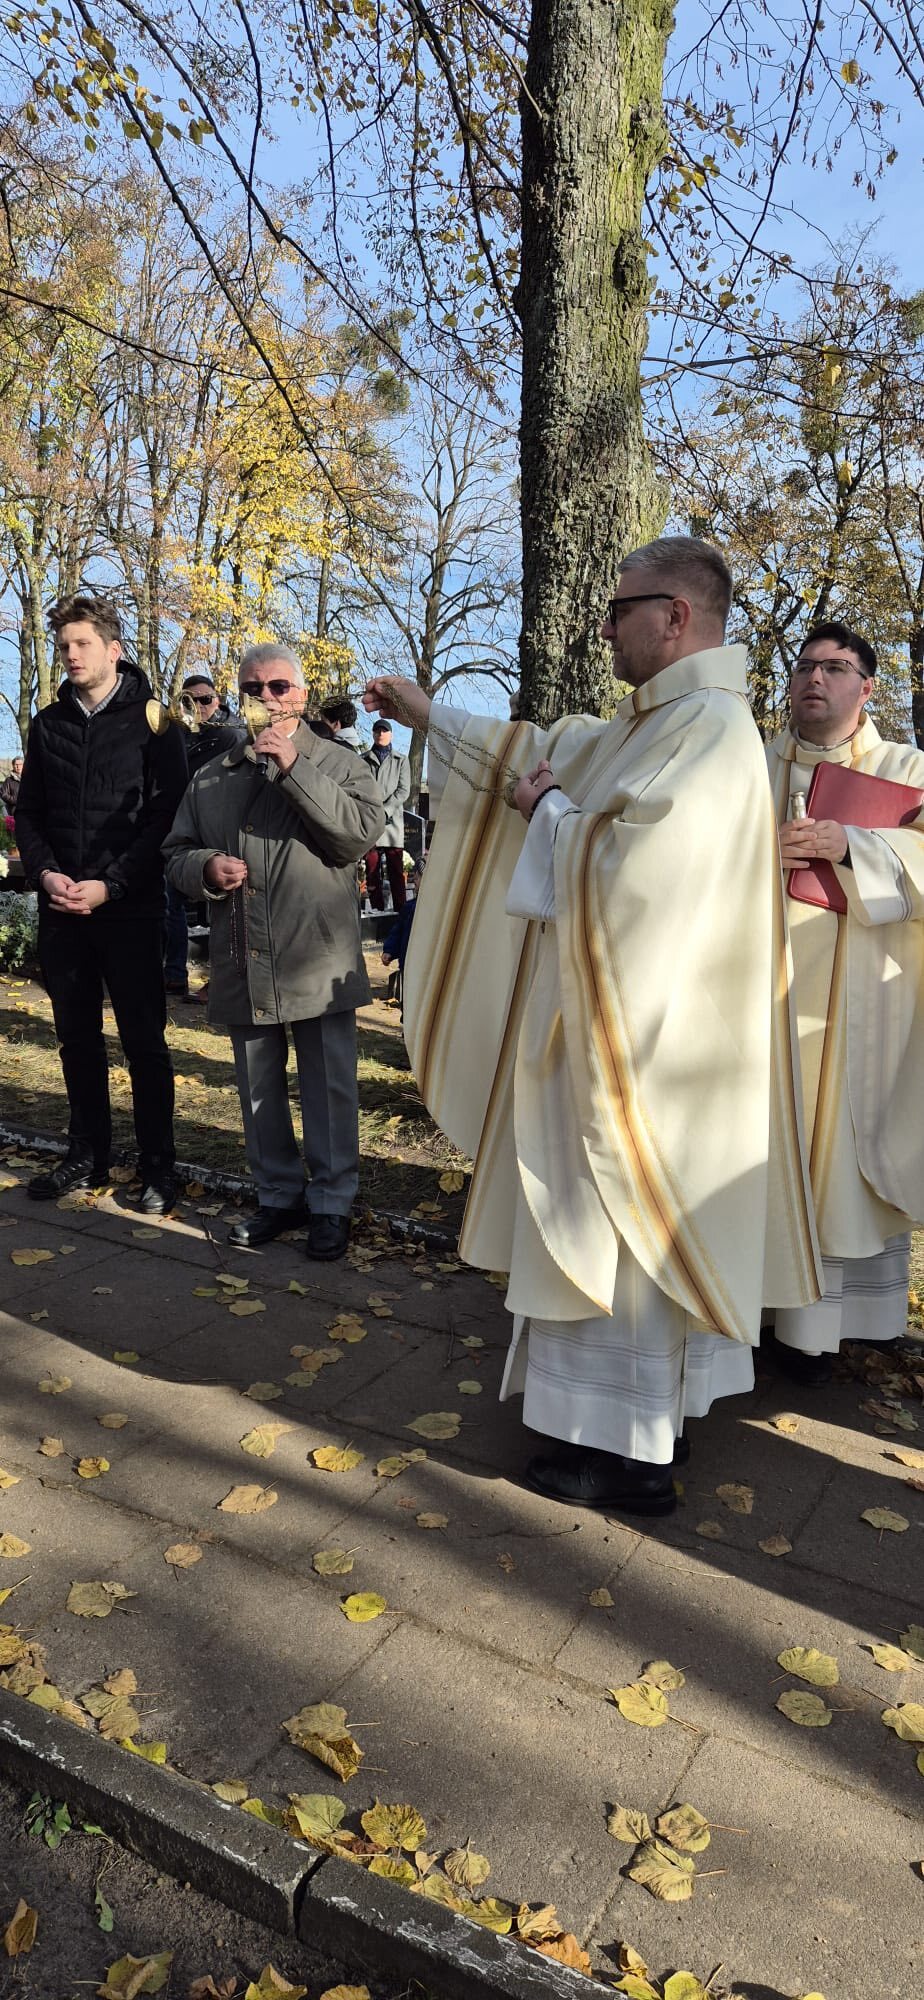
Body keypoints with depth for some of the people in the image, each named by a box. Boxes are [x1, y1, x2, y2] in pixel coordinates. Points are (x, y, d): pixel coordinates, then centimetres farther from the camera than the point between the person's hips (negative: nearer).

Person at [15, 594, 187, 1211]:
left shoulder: (152, 720, -2)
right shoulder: (49, 724, 12)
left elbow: (166, 814, -8)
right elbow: (29, 813, 14)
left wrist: (110, 885, -14)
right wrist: (46, 873, -5)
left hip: (130, 909, -5)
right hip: (62, 909, 5)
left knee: (144, 1042, 1)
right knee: (77, 1039, 11)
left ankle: (158, 1166, 11)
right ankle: (88, 1156, 24)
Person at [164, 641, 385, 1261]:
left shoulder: (339, 763, 2)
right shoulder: (212, 777, 12)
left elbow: (362, 832, -15)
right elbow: (176, 855, 15)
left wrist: (294, 768, -19)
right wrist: (205, 867, -9)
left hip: (320, 964, -4)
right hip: (243, 968, 4)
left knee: (329, 1092, 4)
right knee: (260, 1093, 15)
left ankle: (331, 1203, 19)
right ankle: (278, 1196, 31)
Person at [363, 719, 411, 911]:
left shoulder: (401, 761, 12)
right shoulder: (363, 760, 11)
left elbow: (404, 790, 3)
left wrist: (385, 810, -9)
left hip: (392, 821, 0)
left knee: (396, 870, -2)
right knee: (372, 869, 0)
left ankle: (401, 910, -2)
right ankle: (377, 909, 4)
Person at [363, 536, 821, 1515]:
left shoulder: (709, 730, -18)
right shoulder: (651, 725, 12)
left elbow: (623, 872, -27)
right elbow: (535, 754, 22)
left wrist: (549, 810, -10)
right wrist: (423, 712, 24)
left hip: (642, 1038, -10)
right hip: (616, 1022, 10)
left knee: (619, 1230, 0)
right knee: (613, 1225, 19)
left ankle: (627, 1452, 16)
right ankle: (645, 1405, 35)